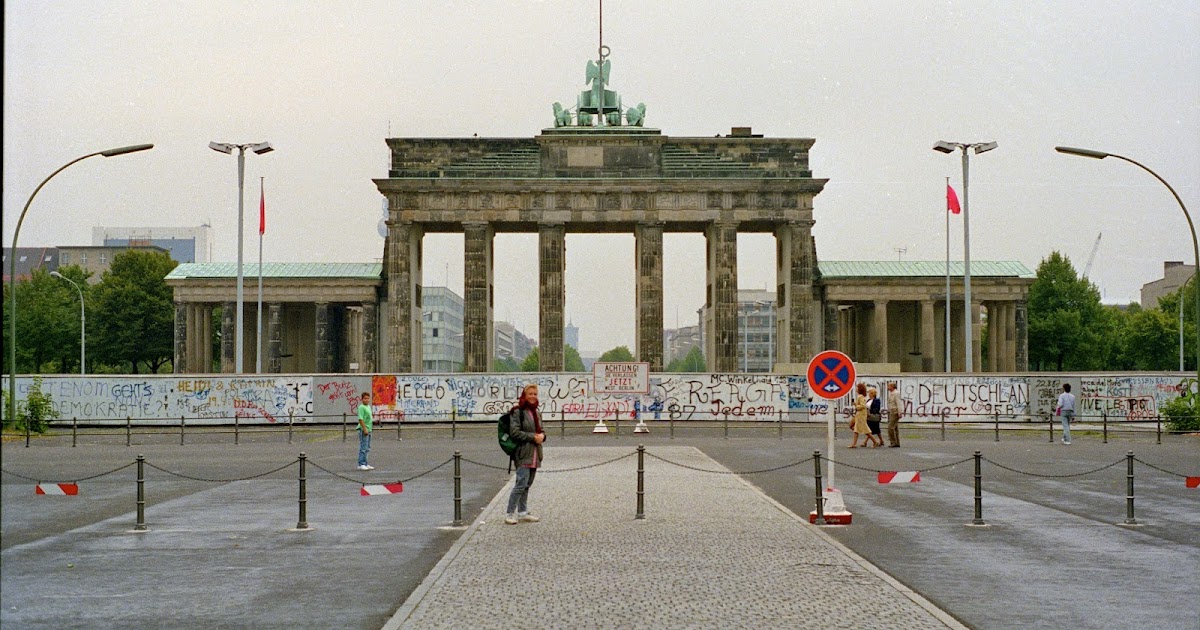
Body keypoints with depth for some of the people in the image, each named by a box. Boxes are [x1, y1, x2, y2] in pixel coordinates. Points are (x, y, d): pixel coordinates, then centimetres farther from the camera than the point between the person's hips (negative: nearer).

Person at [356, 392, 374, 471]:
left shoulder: (369, 407, 15)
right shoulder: (361, 407, -13)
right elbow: (360, 419, -20)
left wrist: (373, 420, 12)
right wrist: (365, 429, -23)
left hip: (368, 430, 10)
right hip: (363, 430, -10)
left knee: (367, 448, 14)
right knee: (363, 448, -8)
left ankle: (365, 464, 21)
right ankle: (361, 465, -5)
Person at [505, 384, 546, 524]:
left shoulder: (537, 413, 17)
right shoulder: (517, 412, -8)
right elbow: (514, 432, -15)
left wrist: (542, 436, -1)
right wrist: (533, 437, -18)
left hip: (535, 455, 8)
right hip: (523, 453, -8)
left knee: (527, 485, 13)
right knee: (521, 484, -13)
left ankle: (522, 513, 20)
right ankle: (509, 513, -8)